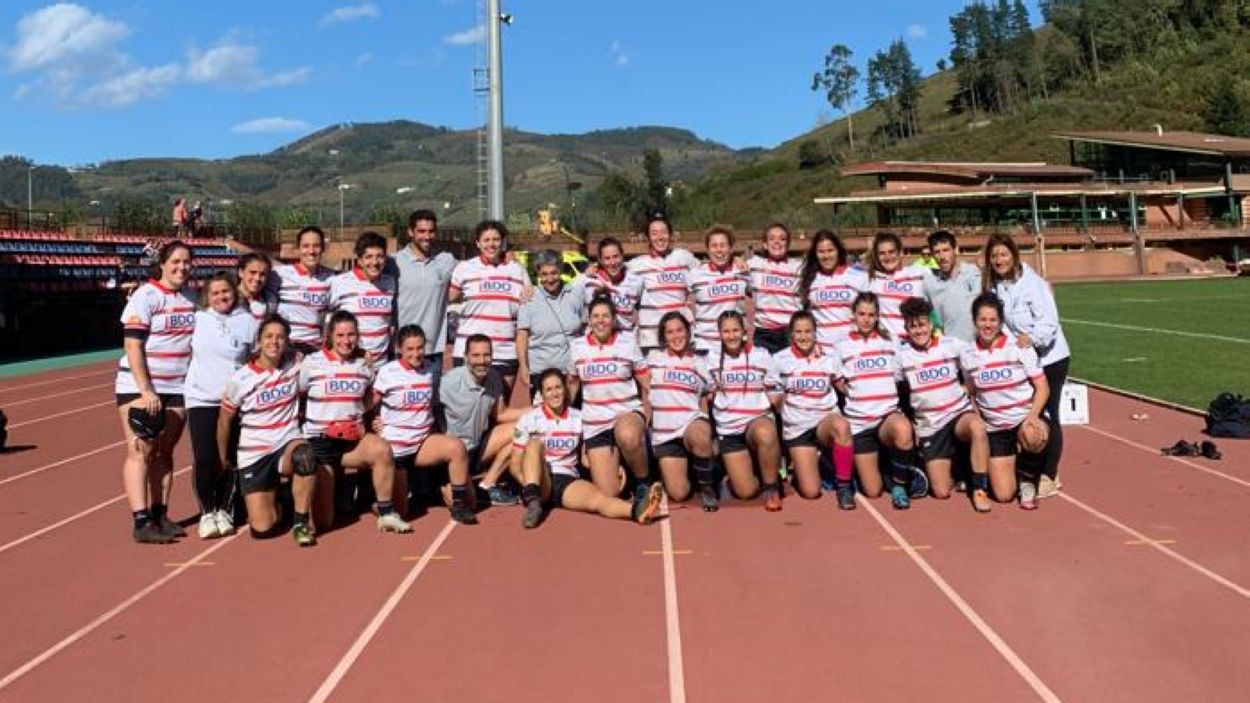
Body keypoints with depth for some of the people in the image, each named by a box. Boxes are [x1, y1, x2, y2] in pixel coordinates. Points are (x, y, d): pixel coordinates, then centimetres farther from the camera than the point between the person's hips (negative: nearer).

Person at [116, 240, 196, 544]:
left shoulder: (192, 297, 9)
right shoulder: (145, 296, -7)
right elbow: (133, 347, -12)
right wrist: (145, 391, -17)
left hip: (177, 388, 5)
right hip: (139, 387, -5)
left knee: (164, 452, 8)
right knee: (139, 450, -7)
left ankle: (160, 515, 14)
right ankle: (141, 523, -10)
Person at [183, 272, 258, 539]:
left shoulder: (248, 322, 2)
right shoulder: (198, 318, 5)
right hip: (201, 398, 0)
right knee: (204, 459, -5)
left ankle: (224, 510, 20)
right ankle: (207, 512, 10)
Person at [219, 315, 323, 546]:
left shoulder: (296, 364, -3)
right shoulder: (241, 378, -8)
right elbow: (225, 419, 5)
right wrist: (224, 458, 14)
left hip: (288, 444, 1)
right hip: (254, 454, -1)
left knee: (305, 456, -39)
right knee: (262, 529, -10)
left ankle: (301, 521, -17)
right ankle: (276, 504, 27)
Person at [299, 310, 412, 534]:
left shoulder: (364, 364, 7)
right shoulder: (312, 363, -2)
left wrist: (362, 420, 8)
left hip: (353, 438, 2)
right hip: (319, 440, -2)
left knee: (382, 449, -33)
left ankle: (386, 514, -20)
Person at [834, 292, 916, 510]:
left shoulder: (890, 341, 8)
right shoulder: (843, 345, 6)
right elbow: (839, 382, 13)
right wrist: (855, 394, -2)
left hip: (888, 414, 0)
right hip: (858, 420, 0)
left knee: (903, 429, -39)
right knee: (872, 491, -5)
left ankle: (899, 485, -15)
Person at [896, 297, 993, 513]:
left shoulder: (951, 345, -1)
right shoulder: (902, 353, -1)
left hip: (959, 415, -1)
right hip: (929, 426, 1)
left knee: (977, 427, -38)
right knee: (941, 492, -6)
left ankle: (979, 489, -23)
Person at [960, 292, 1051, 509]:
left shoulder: (1019, 346, -8)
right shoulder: (967, 355, -1)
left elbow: (1043, 387, -9)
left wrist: (1032, 417, -25)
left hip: (1025, 419, -2)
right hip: (995, 428, 2)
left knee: (1033, 437, -40)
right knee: (1003, 495, -6)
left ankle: (1027, 480, -7)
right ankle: (1009, 465, 30)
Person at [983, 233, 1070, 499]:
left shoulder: (1032, 283, -18)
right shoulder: (993, 286, 0)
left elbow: (1049, 321, -25)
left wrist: (1031, 339, -42)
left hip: (1049, 358, -6)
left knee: (1047, 415, 0)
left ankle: (1050, 476, 10)